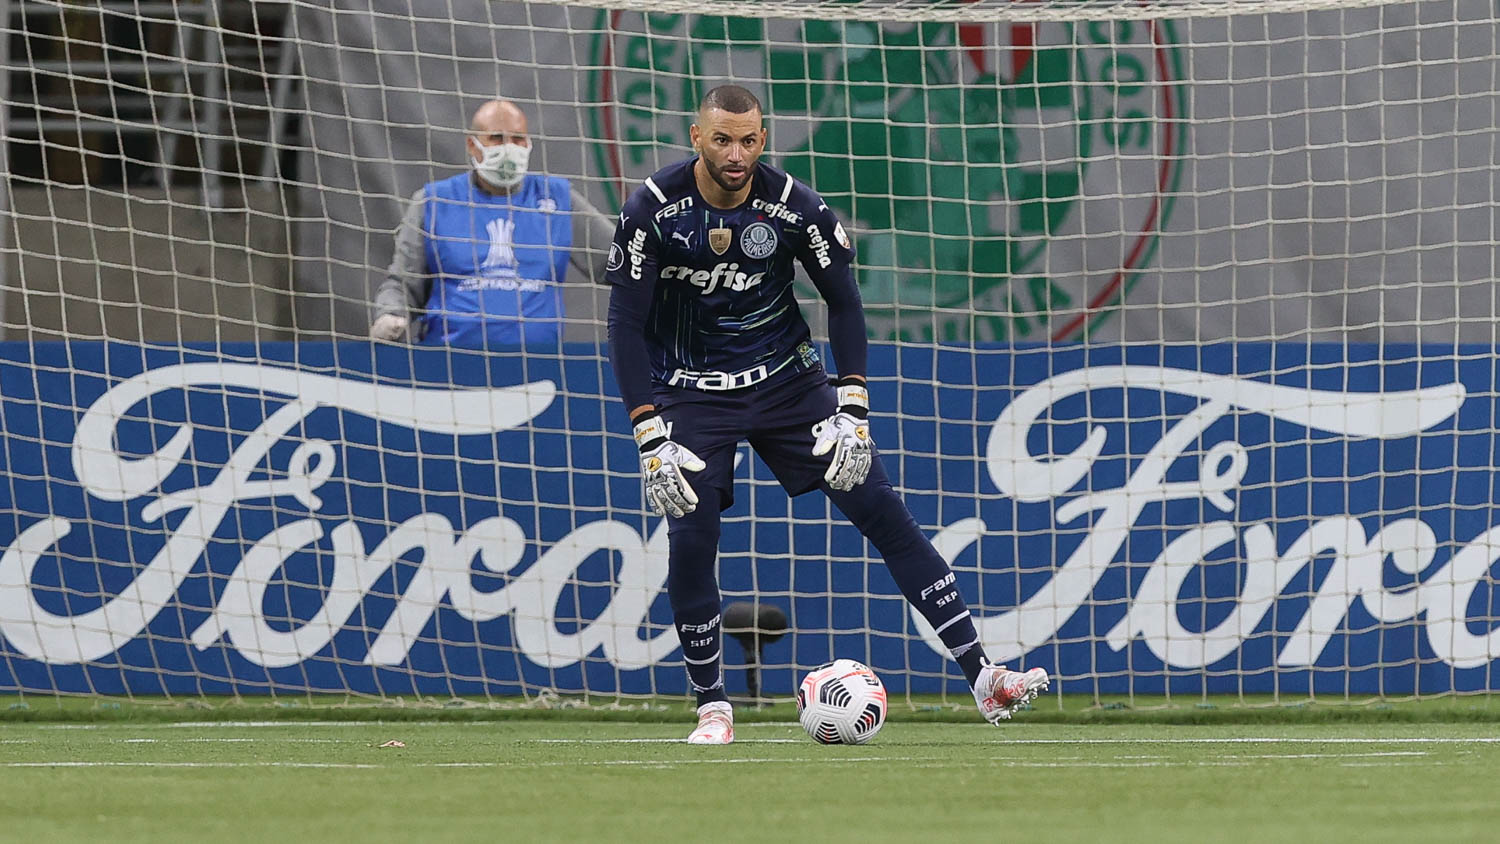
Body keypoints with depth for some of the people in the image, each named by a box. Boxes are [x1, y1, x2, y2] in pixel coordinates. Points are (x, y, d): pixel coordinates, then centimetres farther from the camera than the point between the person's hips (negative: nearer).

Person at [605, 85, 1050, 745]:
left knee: (881, 510, -6)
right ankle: (712, 707, 3)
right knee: (690, 541, -16)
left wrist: (853, 408, -11)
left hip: (786, 379, 1)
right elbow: (626, 323, -14)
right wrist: (649, 435, -21)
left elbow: (842, 301, -2)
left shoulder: (792, 206, -14)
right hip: (693, 391, -1)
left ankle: (982, 676, -5)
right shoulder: (653, 209, -18)